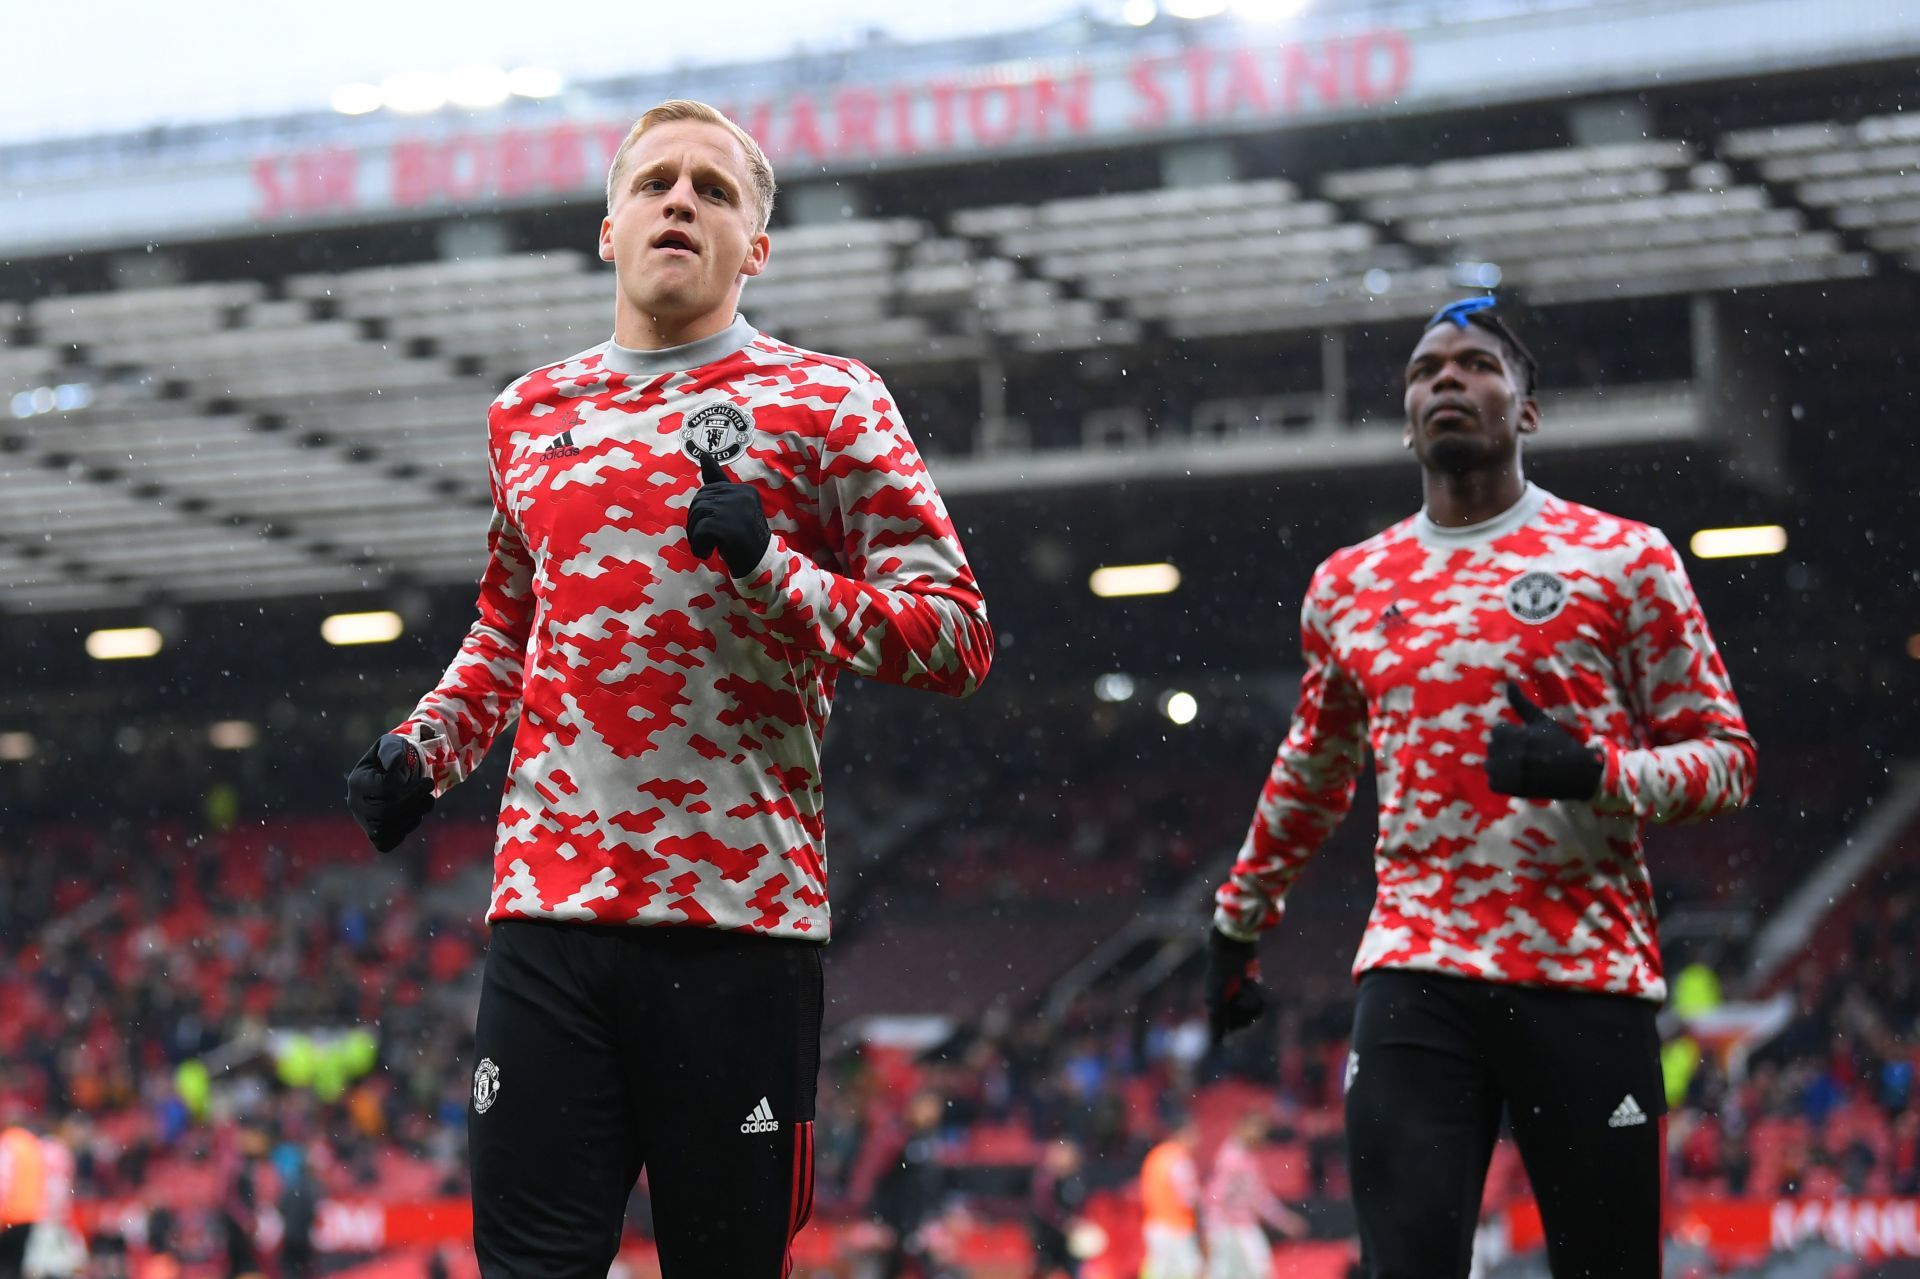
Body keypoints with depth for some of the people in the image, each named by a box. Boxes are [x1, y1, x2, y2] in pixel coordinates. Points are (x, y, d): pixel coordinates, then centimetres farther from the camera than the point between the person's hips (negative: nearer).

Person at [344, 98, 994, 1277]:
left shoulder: (826, 404, 4)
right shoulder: (531, 415, 19)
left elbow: (959, 636, 0)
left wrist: (777, 575, -15)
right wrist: (425, 753, 17)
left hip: (741, 914, -3)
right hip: (548, 907, 3)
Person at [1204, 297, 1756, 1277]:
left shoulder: (1623, 560, 4)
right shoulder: (1348, 588, 15)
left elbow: (1725, 756, 3)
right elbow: (1310, 775, 31)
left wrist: (1595, 773, -15)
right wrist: (1237, 922, 35)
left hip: (1589, 977, -2)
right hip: (1415, 973, 2)